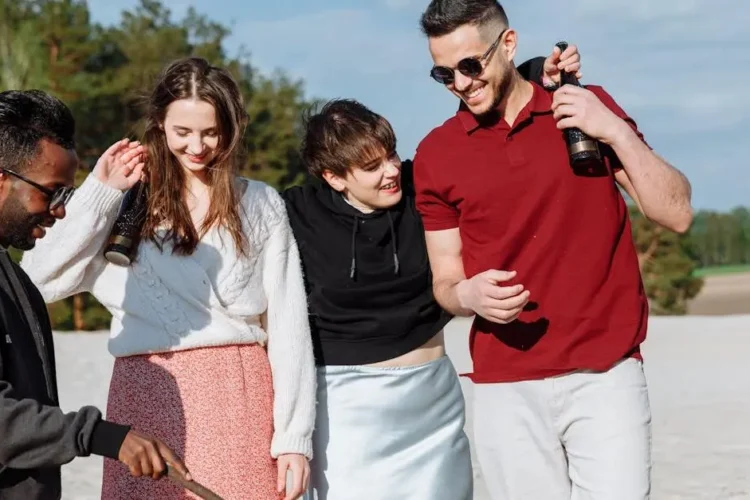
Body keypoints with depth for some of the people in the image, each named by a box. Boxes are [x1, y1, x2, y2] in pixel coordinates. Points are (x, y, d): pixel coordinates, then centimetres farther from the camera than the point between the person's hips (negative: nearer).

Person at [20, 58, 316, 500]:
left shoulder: (261, 206, 7)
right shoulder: (126, 205, 5)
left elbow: (288, 325, 5)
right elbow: (39, 283, -7)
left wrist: (295, 437, -1)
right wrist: (101, 192, -5)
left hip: (237, 398, 0)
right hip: (147, 398, 0)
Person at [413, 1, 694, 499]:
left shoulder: (590, 108, 4)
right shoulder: (436, 155, 4)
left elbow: (677, 212, 1)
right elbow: (445, 283, 9)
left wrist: (616, 132, -11)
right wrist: (469, 296, -14)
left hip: (605, 377, -1)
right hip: (506, 391, 1)